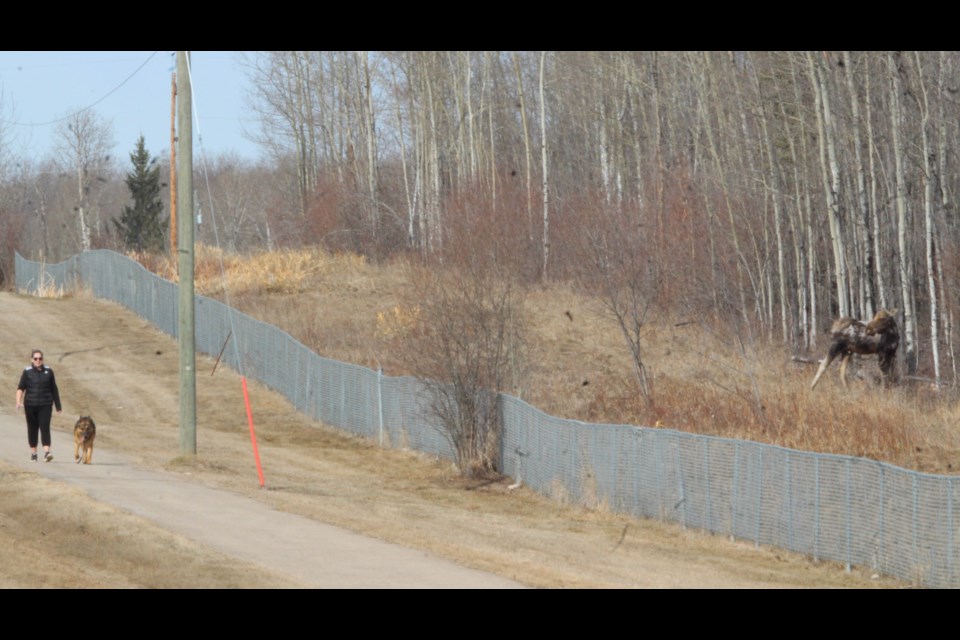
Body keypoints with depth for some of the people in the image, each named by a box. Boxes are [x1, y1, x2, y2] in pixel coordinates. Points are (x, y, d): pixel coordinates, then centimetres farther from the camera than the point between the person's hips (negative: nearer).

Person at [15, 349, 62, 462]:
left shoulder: (48, 371, 6)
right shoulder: (27, 372, 1)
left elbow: (54, 389, 12)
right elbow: (20, 388, -2)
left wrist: (58, 405, 15)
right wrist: (18, 402, -17)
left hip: (45, 405, 0)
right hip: (30, 405, 0)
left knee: (45, 427, -12)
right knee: (32, 428, 7)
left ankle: (46, 452, -21)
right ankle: (33, 452, 19)